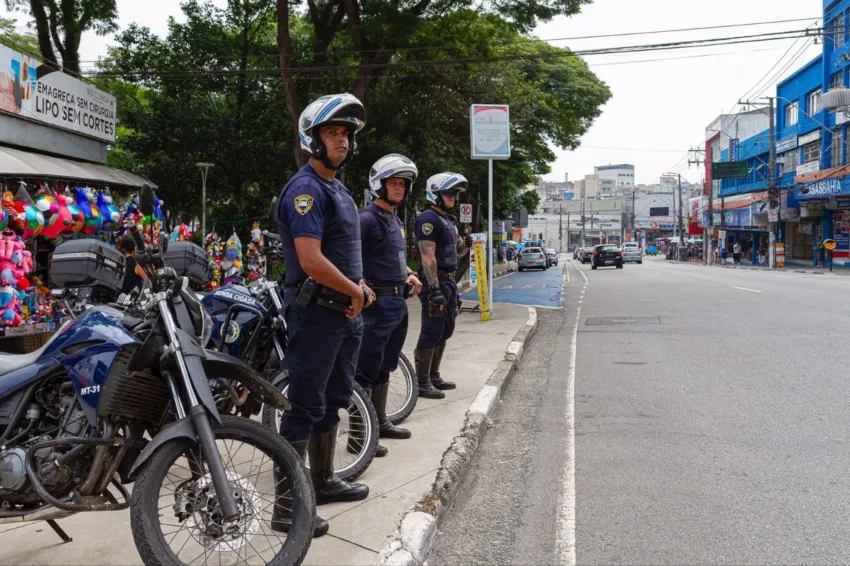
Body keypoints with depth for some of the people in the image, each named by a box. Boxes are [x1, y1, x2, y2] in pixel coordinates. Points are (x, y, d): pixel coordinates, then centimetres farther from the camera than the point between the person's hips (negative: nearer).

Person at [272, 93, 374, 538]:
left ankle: (323, 481, 34)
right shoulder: (306, 188, -15)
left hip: (345, 312, 10)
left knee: (332, 402, 19)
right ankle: (287, 507, 3)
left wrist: (360, 289, 5)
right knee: (304, 409, -5)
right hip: (316, 313, -10)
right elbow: (311, 261, -25)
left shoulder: (338, 189, 16)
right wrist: (355, 291, -13)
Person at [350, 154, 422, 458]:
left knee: (385, 367, 18)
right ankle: (358, 436, -1)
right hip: (377, 302, -10)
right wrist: (361, 285, -27)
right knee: (366, 370, -6)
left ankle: (380, 422, 30)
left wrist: (409, 274, 13)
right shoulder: (368, 218, -12)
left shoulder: (396, 220, 17)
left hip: (399, 301, 10)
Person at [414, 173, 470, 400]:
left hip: (449, 281, 10)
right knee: (431, 333, -7)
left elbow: (457, 252, 25)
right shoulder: (429, 219, -13)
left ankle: (433, 376, 25)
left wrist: (466, 243, 2)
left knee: (444, 331, 15)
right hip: (435, 282, -10)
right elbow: (428, 257, -21)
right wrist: (435, 289, -26)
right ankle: (422, 383, 0)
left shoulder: (448, 220, 17)